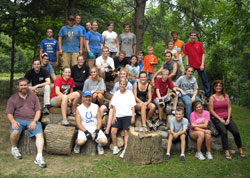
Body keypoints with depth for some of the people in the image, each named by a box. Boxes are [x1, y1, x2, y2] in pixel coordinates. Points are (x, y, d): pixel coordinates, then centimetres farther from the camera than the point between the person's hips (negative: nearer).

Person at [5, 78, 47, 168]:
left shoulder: (33, 96, 13)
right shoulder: (13, 98, 13)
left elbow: (38, 110, 7)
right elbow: (9, 113, 7)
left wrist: (34, 121, -10)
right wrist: (13, 121, -15)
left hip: (32, 120, 1)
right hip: (18, 120, 0)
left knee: (40, 134, -26)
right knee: (15, 132, -32)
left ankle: (39, 157, -30)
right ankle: (14, 148, -2)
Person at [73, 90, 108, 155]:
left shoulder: (96, 107, 11)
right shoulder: (79, 108, 5)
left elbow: (99, 120, 5)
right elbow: (78, 123, -4)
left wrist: (97, 130, -12)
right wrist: (86, 132, -16)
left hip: (95, 128, 2)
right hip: (84, 129, -1)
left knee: (104, 141, -23)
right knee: (80, 142, -31)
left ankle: (99, 145, 13)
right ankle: (77, 145, 7)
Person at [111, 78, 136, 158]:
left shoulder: (130, 93, 5)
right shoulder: (116, 94, 14)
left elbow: (133, 106, 3)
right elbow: (114, 106, 13)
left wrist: (133, 117, -6)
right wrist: (114, 116, 2)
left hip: (127, 115, -3)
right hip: (118, 116, 3)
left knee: (126, 131, -17)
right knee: (113, 131, -14)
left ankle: (125, 150, -15)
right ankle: (115, 147, 2)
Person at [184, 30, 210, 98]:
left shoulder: (199, 44, 0)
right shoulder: (187, 45, 3)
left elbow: (203, 54, 0)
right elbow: (187, 55, 5)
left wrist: (202, 64, -8)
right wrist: (187, 65, -2)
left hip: (200, 66, -1)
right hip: (191, 66, 1)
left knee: (204, 80, 6)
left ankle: (207, 94, 14)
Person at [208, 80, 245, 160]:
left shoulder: (226, 96, 11)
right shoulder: (212, 97, 2)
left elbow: (229, 107, 7)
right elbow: (211, 110, -4)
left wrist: (228, 118, -5)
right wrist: (220, 119, -10)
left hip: (227, 117, 3)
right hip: (217, 118, -3)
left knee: (236, 132, -18)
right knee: (224, 132, -28)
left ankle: (240, 149, 1)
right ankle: (226, 152, -22)